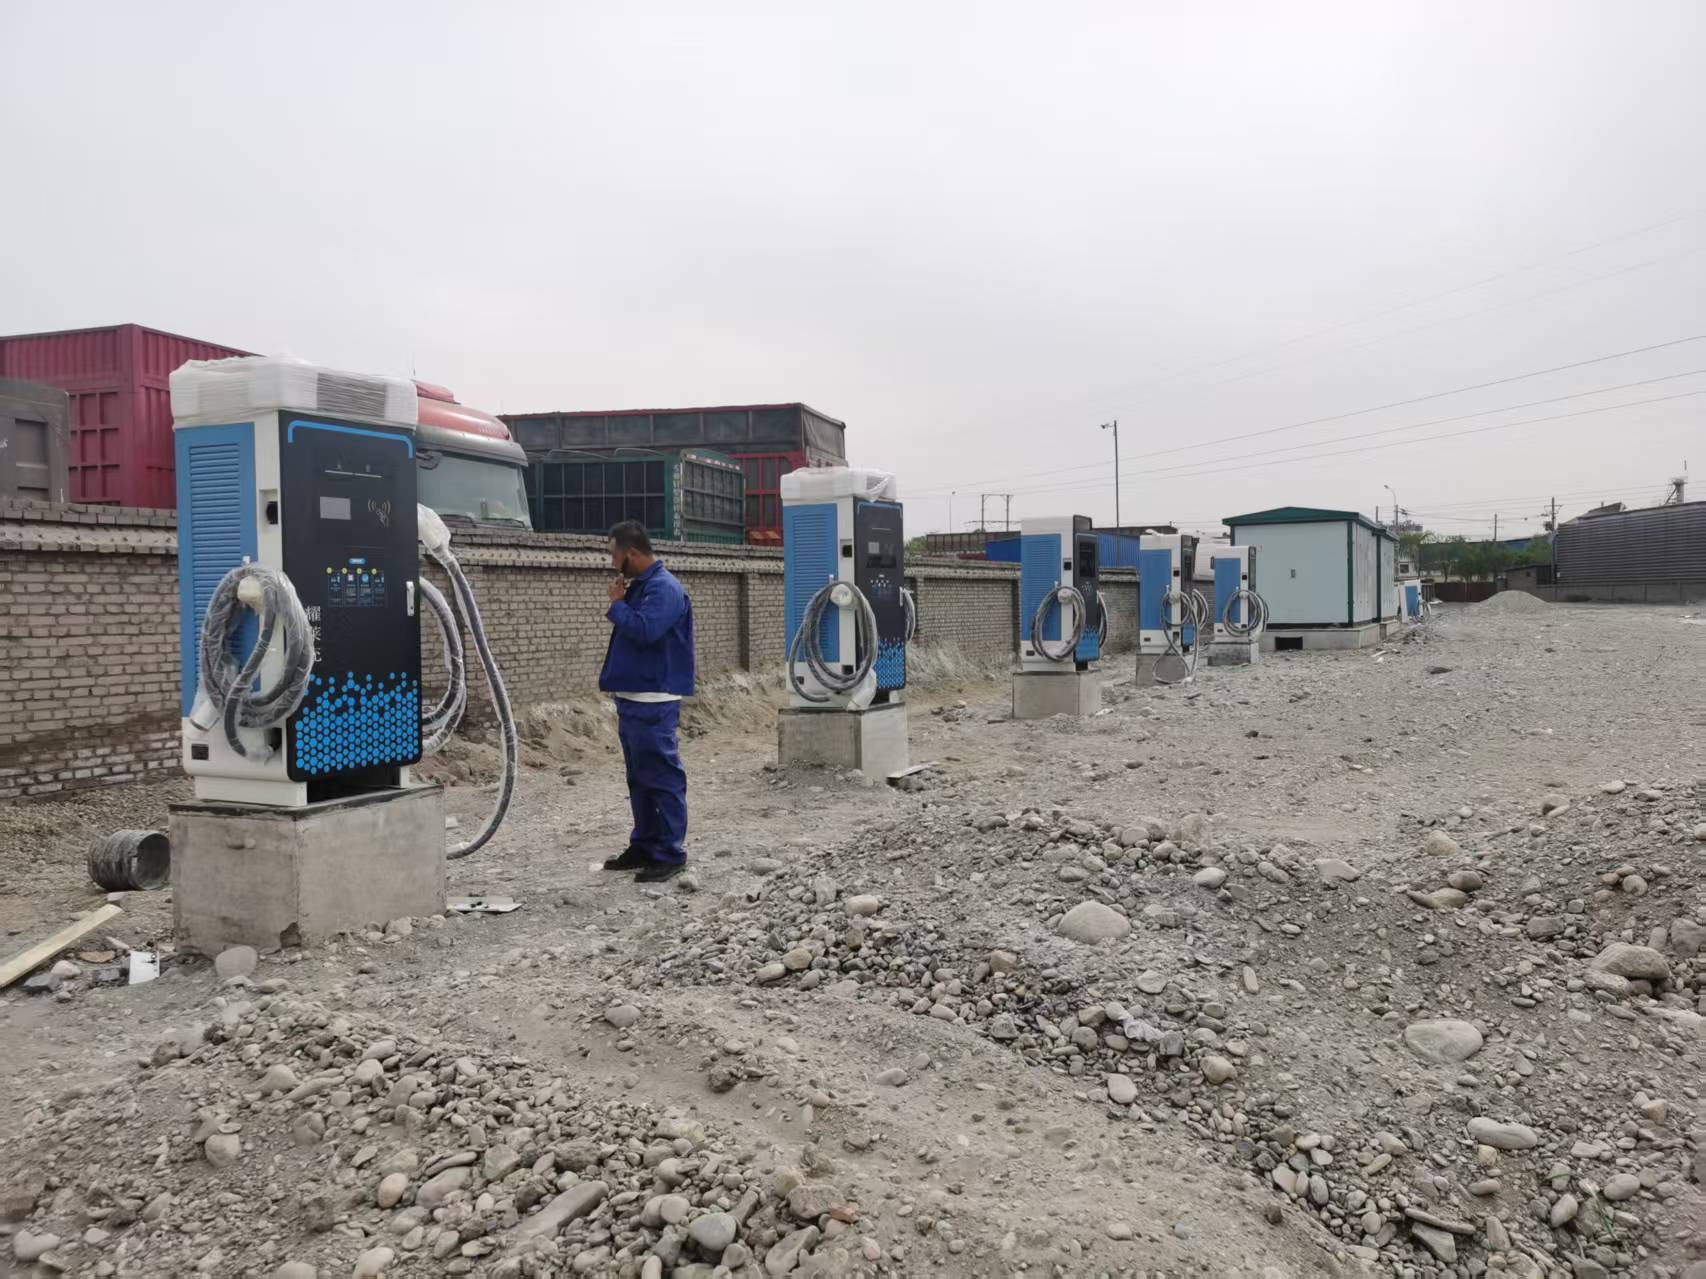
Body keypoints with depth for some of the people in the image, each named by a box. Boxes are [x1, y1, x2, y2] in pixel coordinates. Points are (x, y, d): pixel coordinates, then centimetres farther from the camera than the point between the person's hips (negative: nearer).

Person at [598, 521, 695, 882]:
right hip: (633, 698, 10)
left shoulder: (664, 588, -14)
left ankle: (670, 853, 1)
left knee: (663, 778, -5)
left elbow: (644, 630, -27)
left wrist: (617, 604, -13)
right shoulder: (640, 586, 16)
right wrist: (620, 603, 7)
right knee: (639, 778, 16)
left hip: (654, 703, -10)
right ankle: (644, 846, 25)